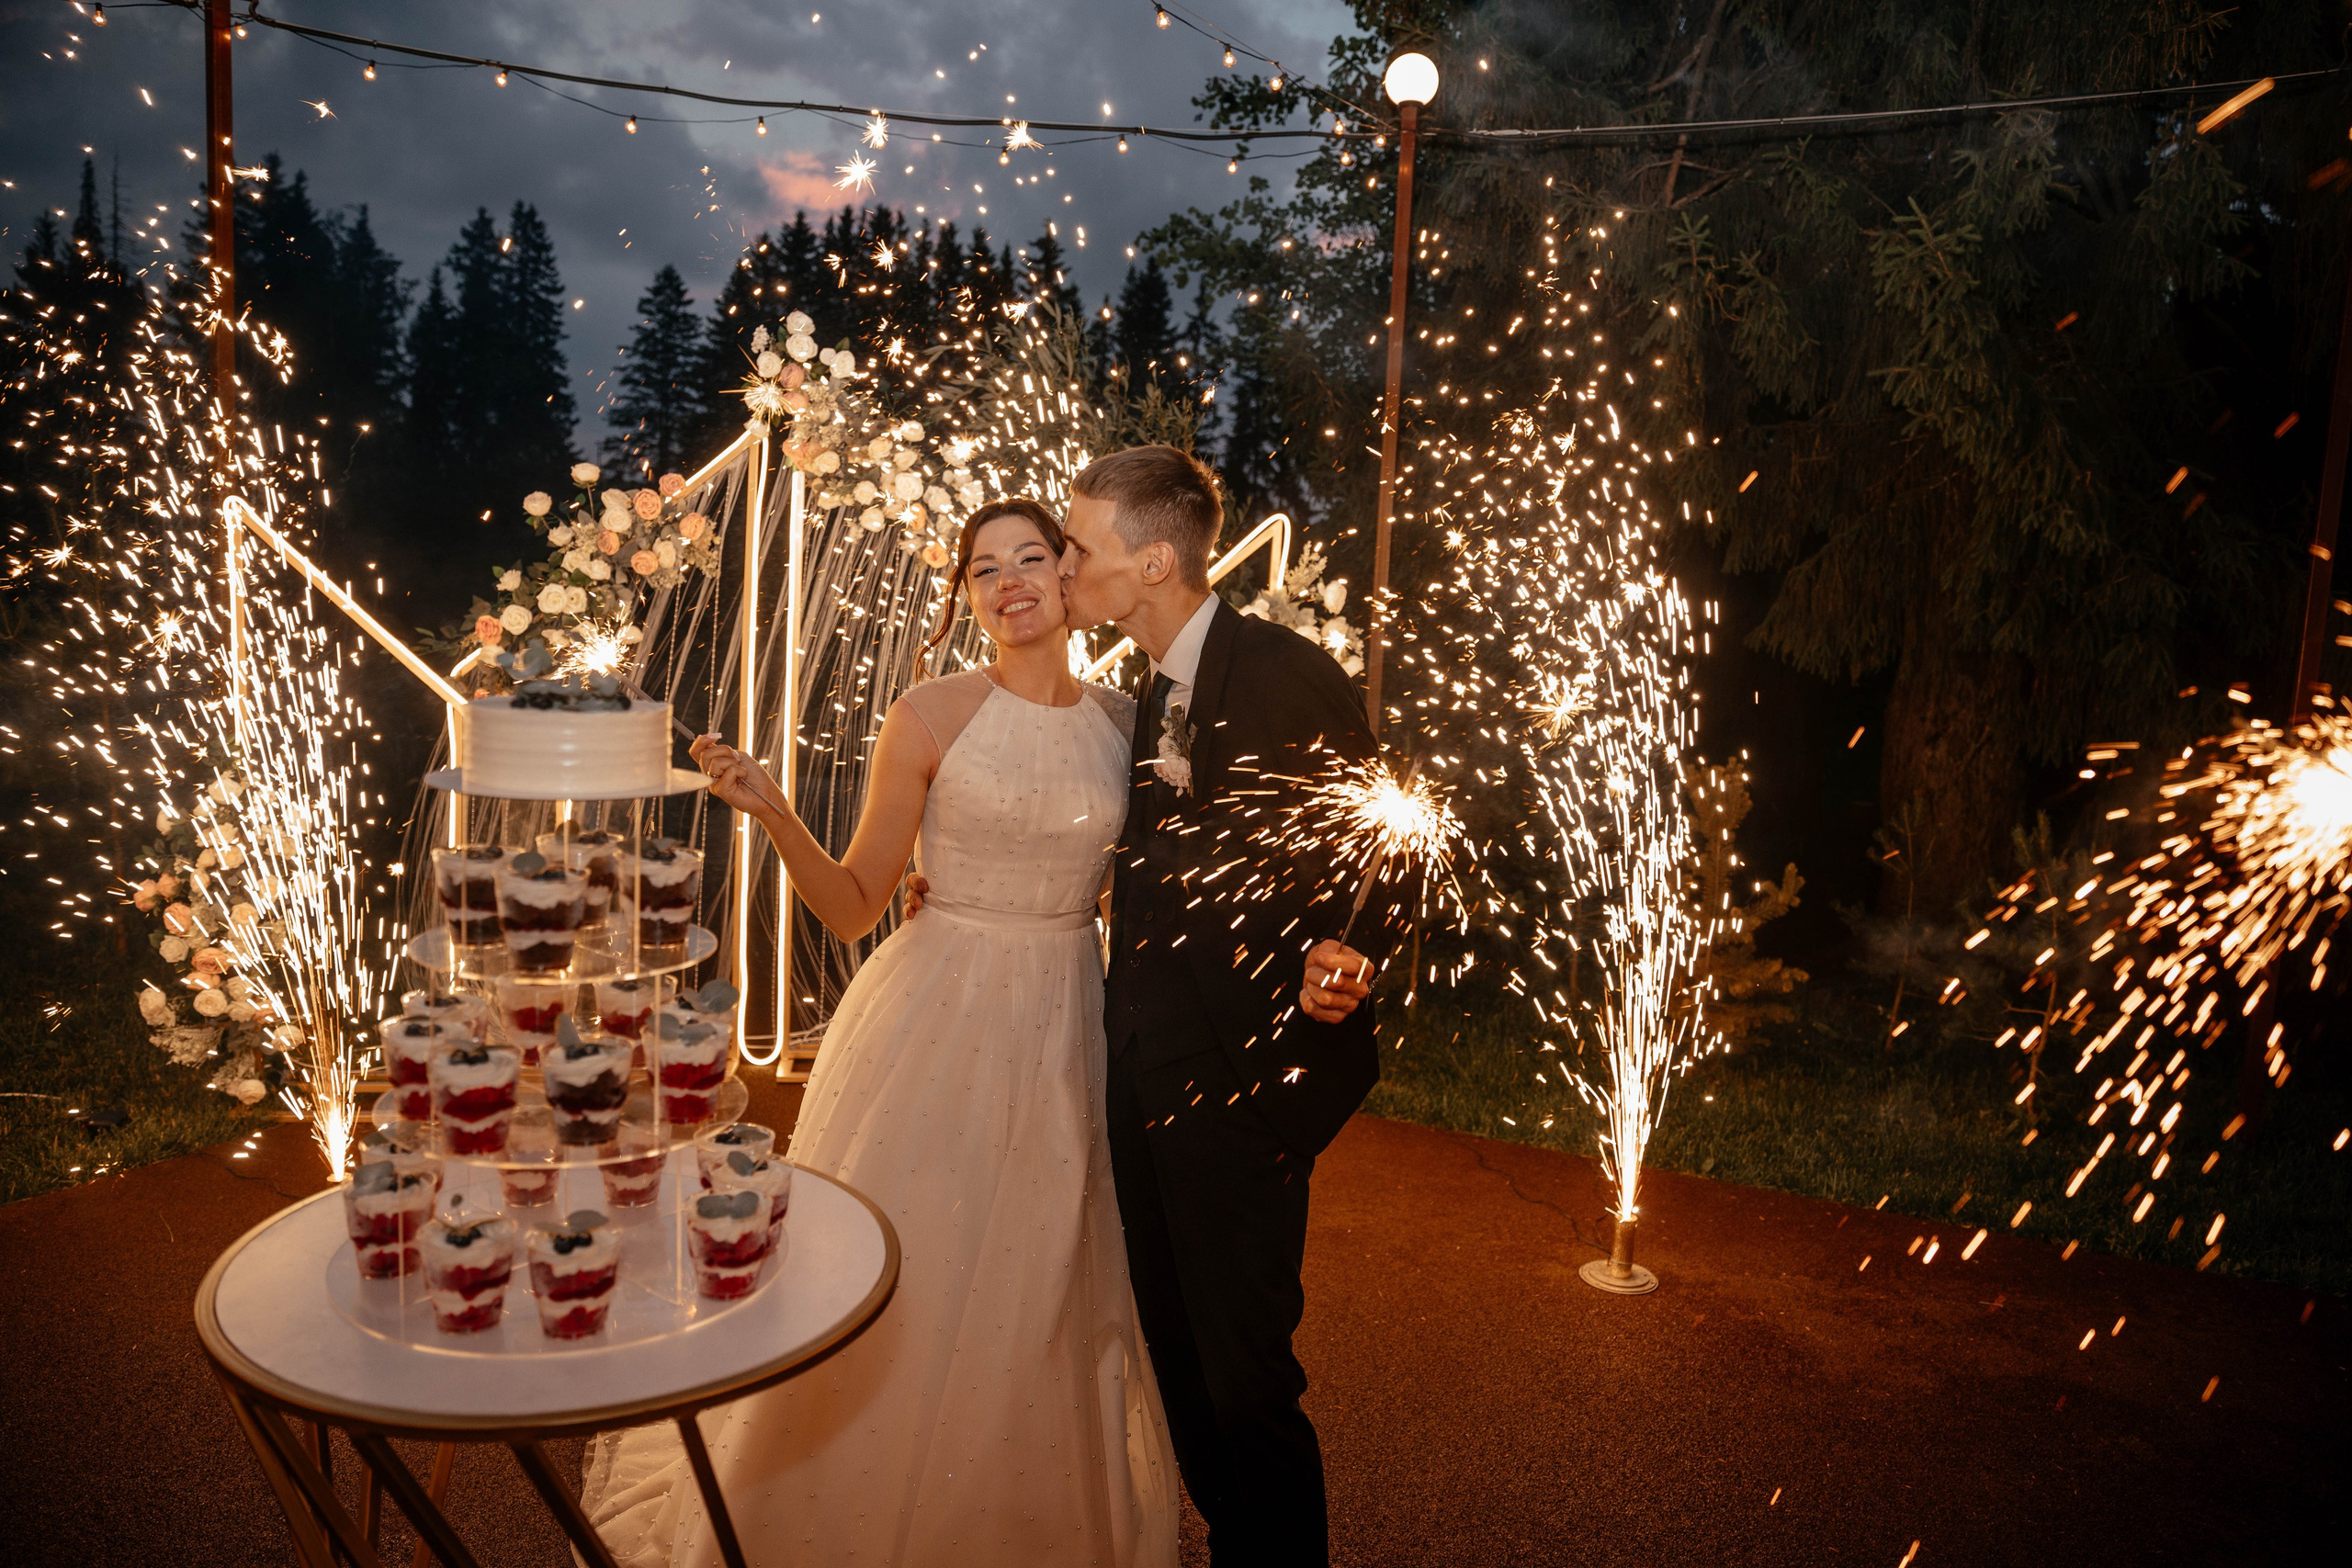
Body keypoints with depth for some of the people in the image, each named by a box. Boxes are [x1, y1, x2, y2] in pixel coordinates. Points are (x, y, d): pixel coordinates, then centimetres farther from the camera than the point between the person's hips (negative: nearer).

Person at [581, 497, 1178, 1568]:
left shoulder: (1124, 724, 3)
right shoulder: (929, 719, -7)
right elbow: (854, 907, -4)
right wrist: (773, 813, -18)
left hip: (1064, 1035, 3)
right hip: (936, 1030, -3)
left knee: (1038, 1307, 14)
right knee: (894, 1296, 7)